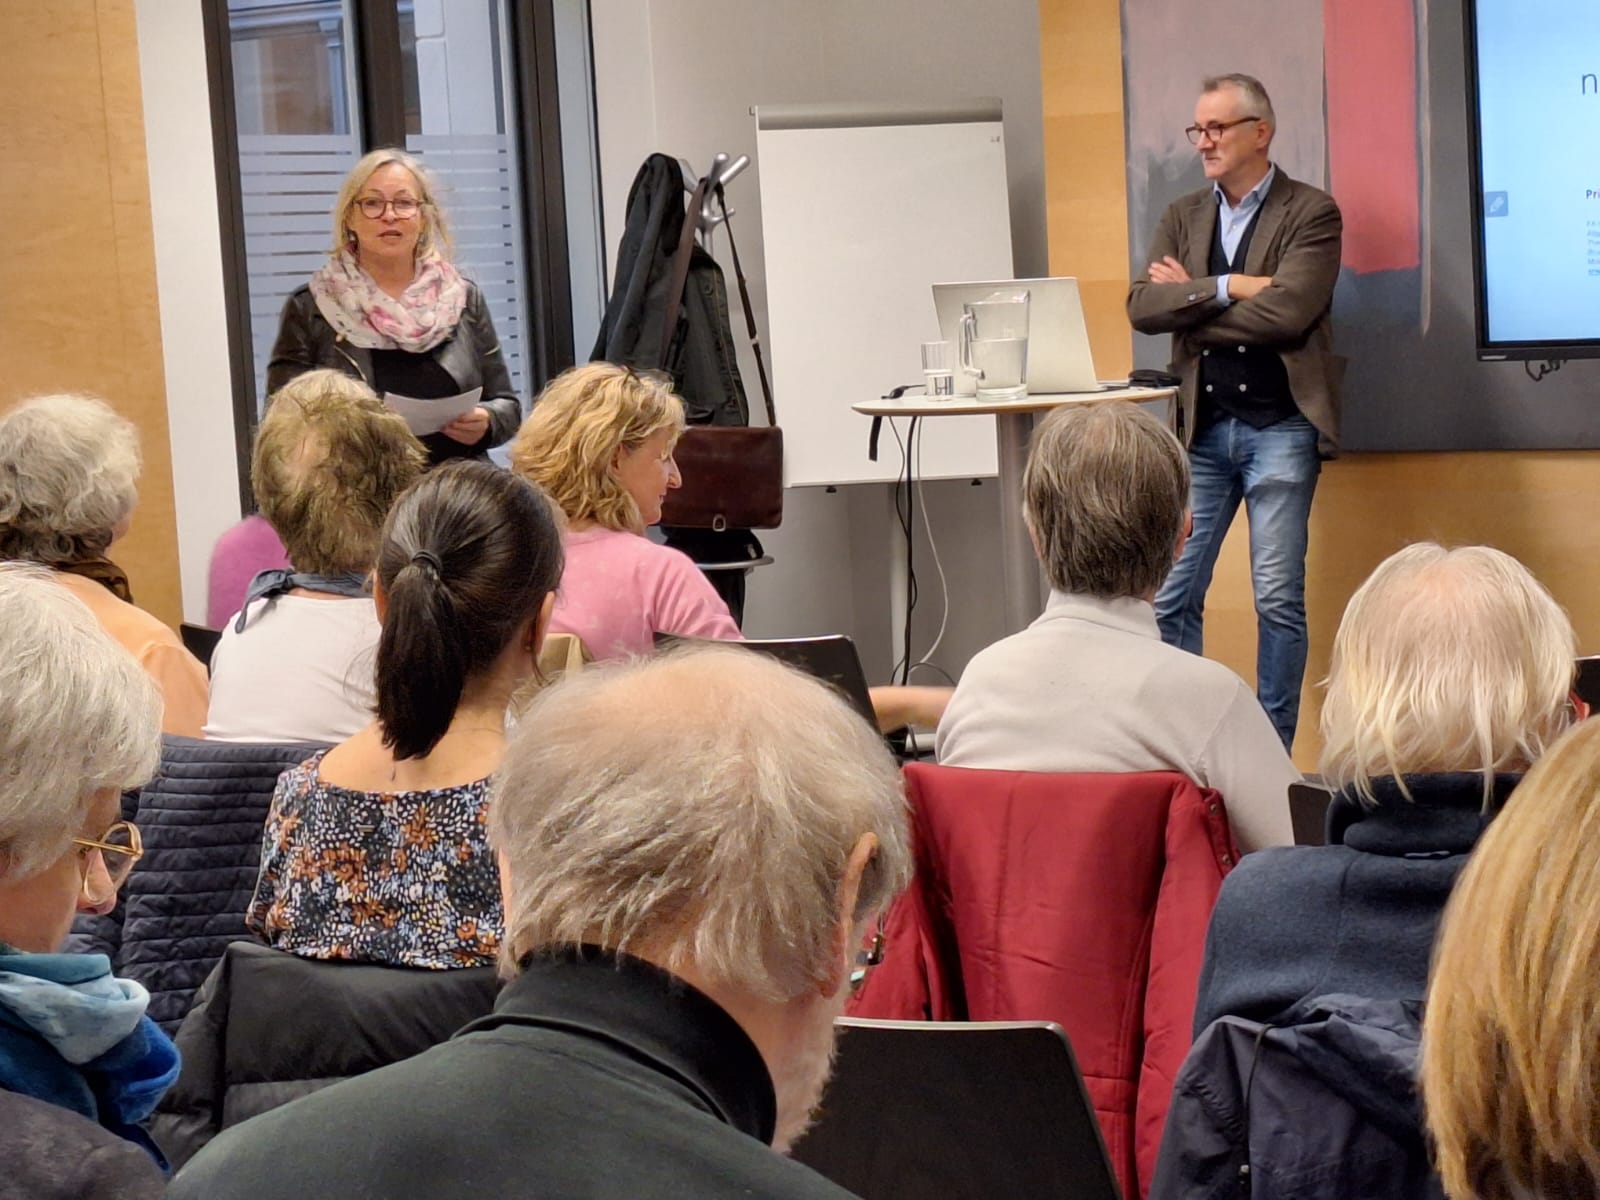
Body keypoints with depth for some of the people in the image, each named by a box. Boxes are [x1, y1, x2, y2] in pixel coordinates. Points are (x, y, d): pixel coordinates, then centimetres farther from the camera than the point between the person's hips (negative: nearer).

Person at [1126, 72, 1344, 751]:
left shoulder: (1311, 214, -1)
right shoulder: (1182, 217, 13)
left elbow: (1286, 312, -16)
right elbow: (1142, 307, -1)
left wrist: (1191, 302, -6)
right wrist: (1227, 288, -13)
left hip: (1280, 426, -4)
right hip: (1202, 428, 4)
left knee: (1278, 599, -1)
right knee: (1172, 596, 3)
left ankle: (1274, 747, 9)